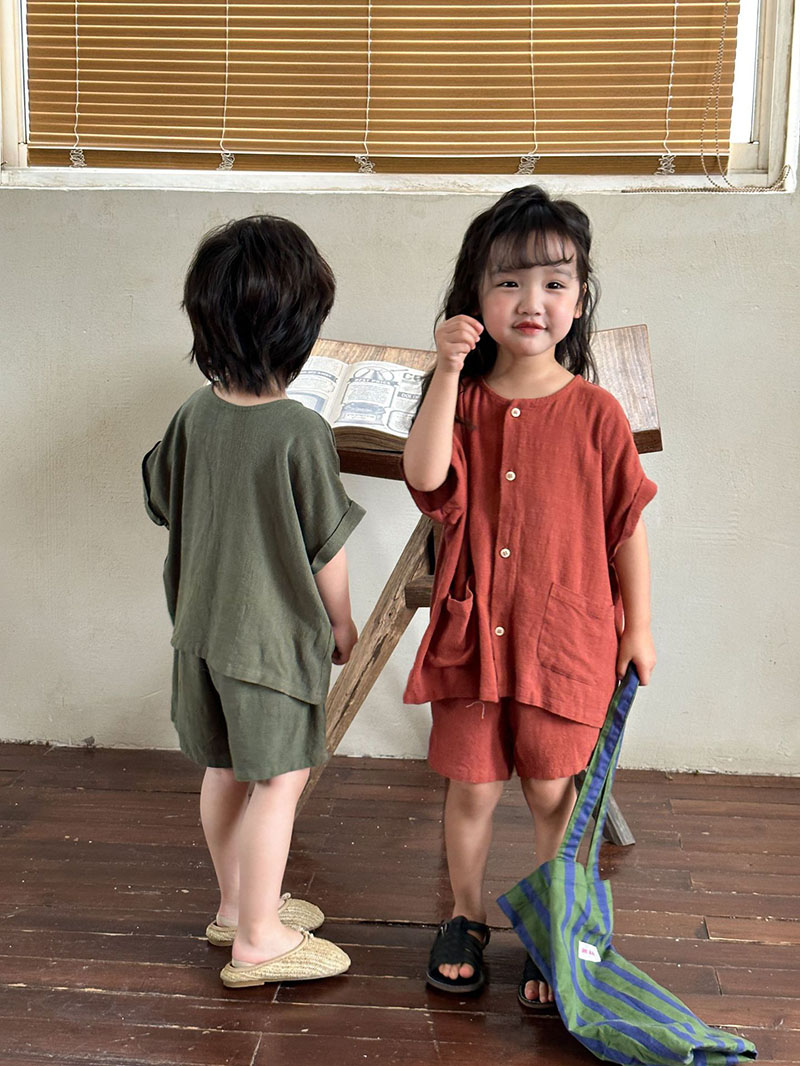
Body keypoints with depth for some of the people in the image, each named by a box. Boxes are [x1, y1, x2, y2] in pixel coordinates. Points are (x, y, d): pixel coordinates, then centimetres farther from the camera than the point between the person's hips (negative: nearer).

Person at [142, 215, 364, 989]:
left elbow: (162, 504, 11)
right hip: (275, 634, -7)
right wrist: (341, 622, 2)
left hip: (201, 627, 7)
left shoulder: (193, 416, -4)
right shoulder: (300, 432, -21)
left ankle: (236, 905, 37)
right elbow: (325, 549, -14)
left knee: (223, 771, 19)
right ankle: (257, 940, 16)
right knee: (278, 781, 6)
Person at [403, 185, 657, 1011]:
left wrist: (637, 627, 4)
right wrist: (447, 374, -26)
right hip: (472, 632, 1)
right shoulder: (464, 401, 0)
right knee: (471, 787, 11)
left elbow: (627, 525, 1)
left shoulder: (595, 412, -5)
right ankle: (466, 919, 35)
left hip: (566, 634, -1)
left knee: (552, 793, 11)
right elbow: (426, 478, -20)